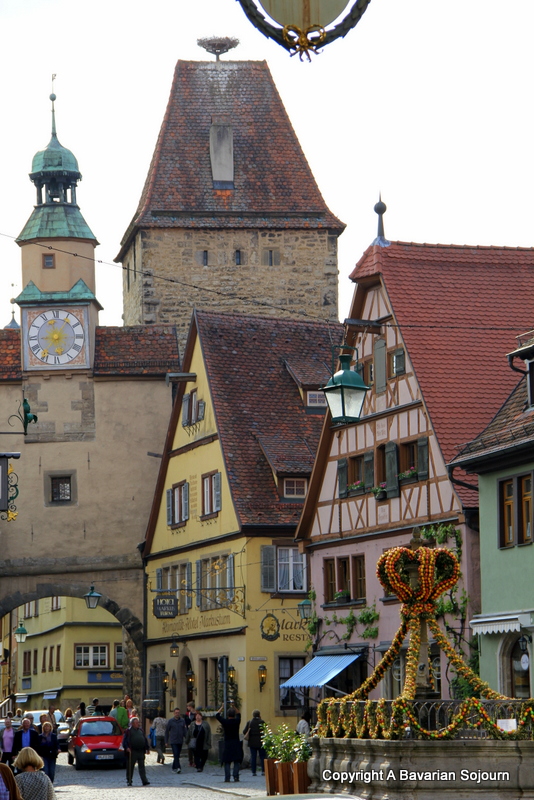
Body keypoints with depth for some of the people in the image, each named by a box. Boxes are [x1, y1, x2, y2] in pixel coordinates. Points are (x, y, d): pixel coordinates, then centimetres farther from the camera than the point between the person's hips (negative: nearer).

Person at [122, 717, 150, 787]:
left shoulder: (140, 731, 19)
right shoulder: (128, 731, 2)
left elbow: (145, 740, 22)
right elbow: (124, 741, -3)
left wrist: (147, 748, 15)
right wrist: (127, 747, -17)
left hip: (141, 752, 4)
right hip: (132, 752, -4)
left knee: (142, 767, -1)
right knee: (130, 767, 2)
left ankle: (144, 781, -5)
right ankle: (129, 781, 11)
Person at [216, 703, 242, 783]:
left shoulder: (225, 722, -8)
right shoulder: (237, 721, -3)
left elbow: (217, 715, 8)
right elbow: (238, 714, 20)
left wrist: (222, 707, 18)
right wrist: (234, 707, 25)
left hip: (227, 744, -1)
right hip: (236, 744, 1)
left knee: (227, 762, 3)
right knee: (236, 761, 4)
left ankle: (227, 778, -4)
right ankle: (236, 777, -5)